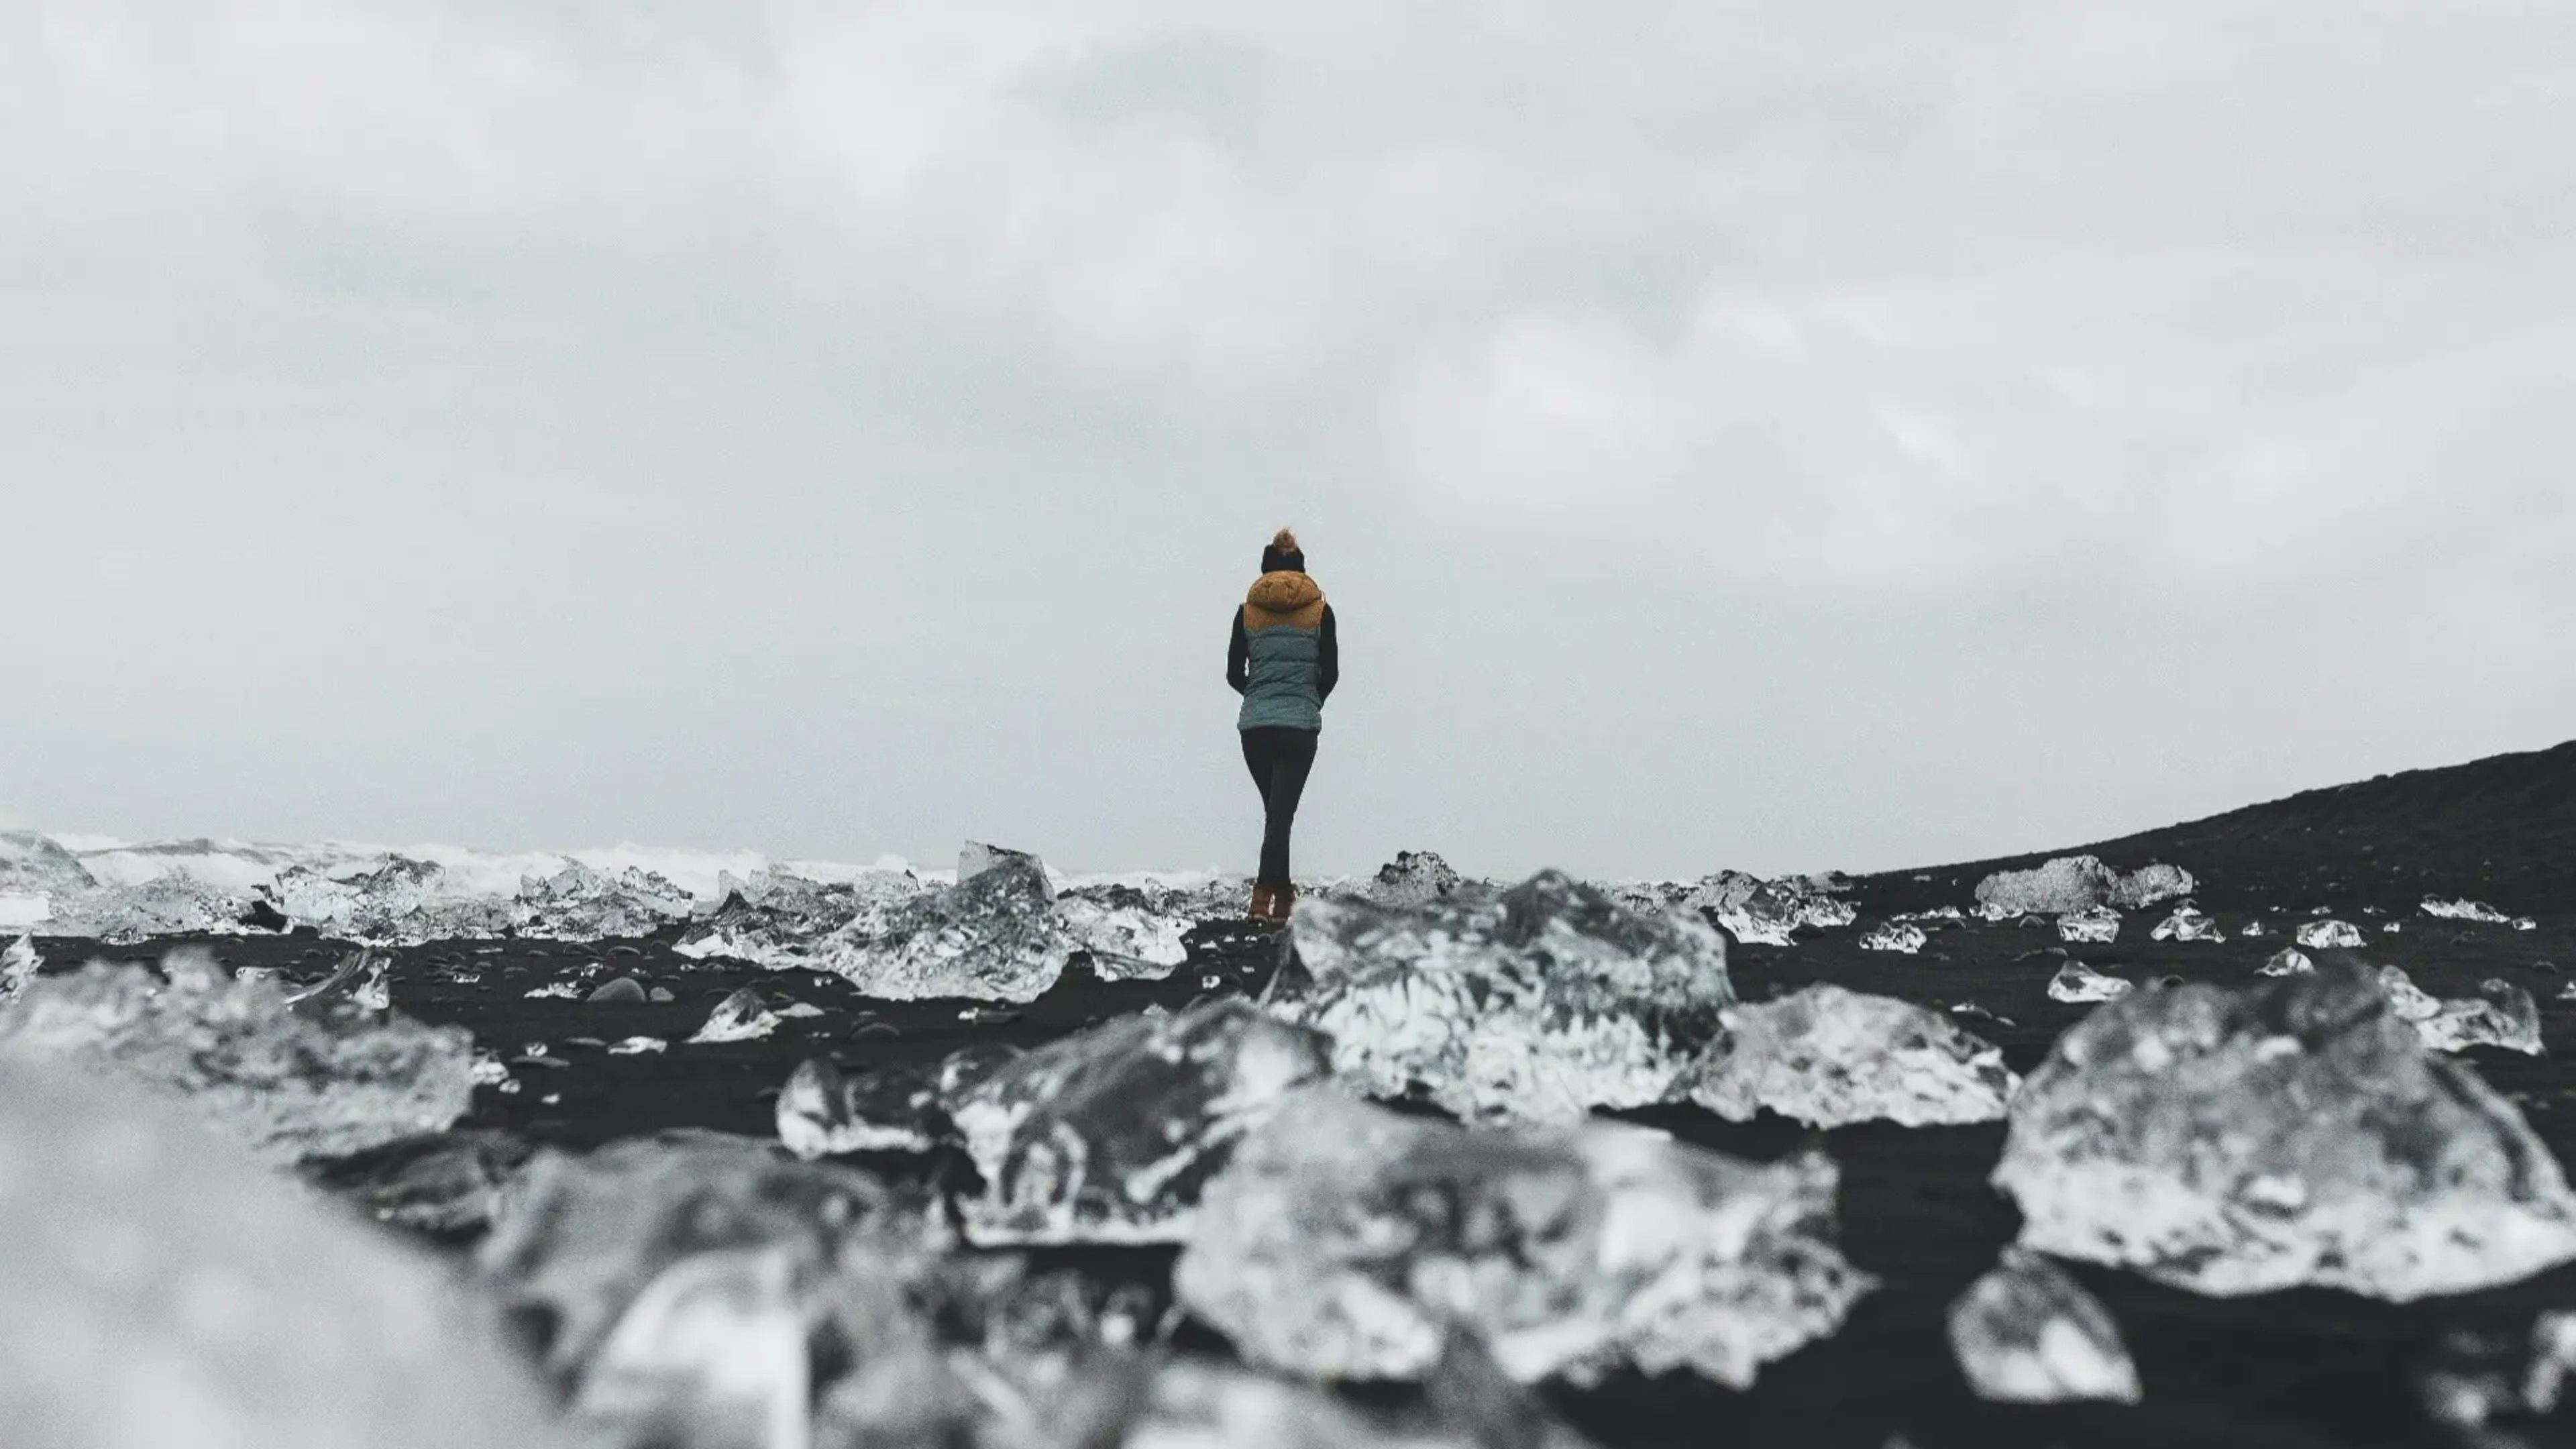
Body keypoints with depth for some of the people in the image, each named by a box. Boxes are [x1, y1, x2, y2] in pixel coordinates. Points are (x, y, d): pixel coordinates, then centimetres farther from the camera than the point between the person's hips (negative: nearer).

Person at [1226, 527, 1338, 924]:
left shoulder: (1247, 611, 4)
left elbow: (1233, 674, 5)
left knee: (1275, 809, 17)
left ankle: (1282, 892, 20)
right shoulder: (1319, 611, 1)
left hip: (1254, 724, 2)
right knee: (1282, 812, -6)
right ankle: (1264, 896, -20)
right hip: (1300, 726, -2)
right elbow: (1330, 673, 2)